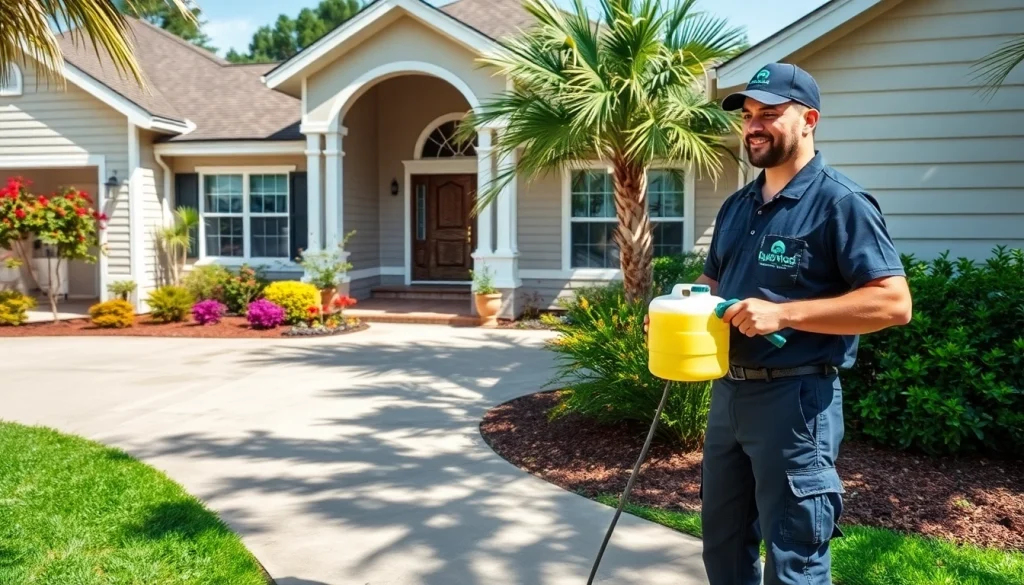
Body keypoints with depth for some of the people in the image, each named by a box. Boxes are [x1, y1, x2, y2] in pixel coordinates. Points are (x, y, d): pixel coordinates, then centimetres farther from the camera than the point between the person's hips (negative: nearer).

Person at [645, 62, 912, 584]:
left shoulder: (840, 203, -12)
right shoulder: (736, 206, 12)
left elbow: (893, 303, -18)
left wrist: (782, 313, -25)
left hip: (795, 399, -8)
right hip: (727, 392, 8)